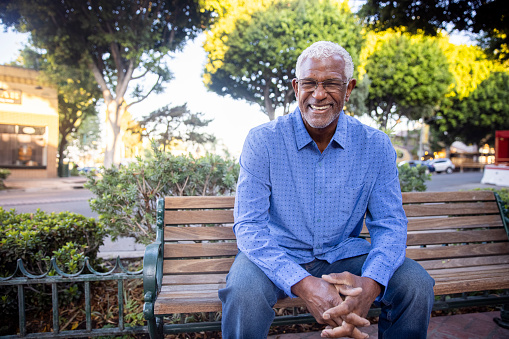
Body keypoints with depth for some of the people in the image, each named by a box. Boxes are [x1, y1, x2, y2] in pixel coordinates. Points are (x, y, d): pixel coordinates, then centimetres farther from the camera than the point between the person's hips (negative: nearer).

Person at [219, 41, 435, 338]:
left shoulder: (376, 146, -5)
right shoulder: (262, 141, -12)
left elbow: (389, 223, -5)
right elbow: (249, 225, -17)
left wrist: (370, 284, -27)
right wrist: (303, 284, -33)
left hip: (344, 255, 3)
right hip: (279, 256, -2)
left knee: (417, 285, -18)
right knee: (244, 289, -32)